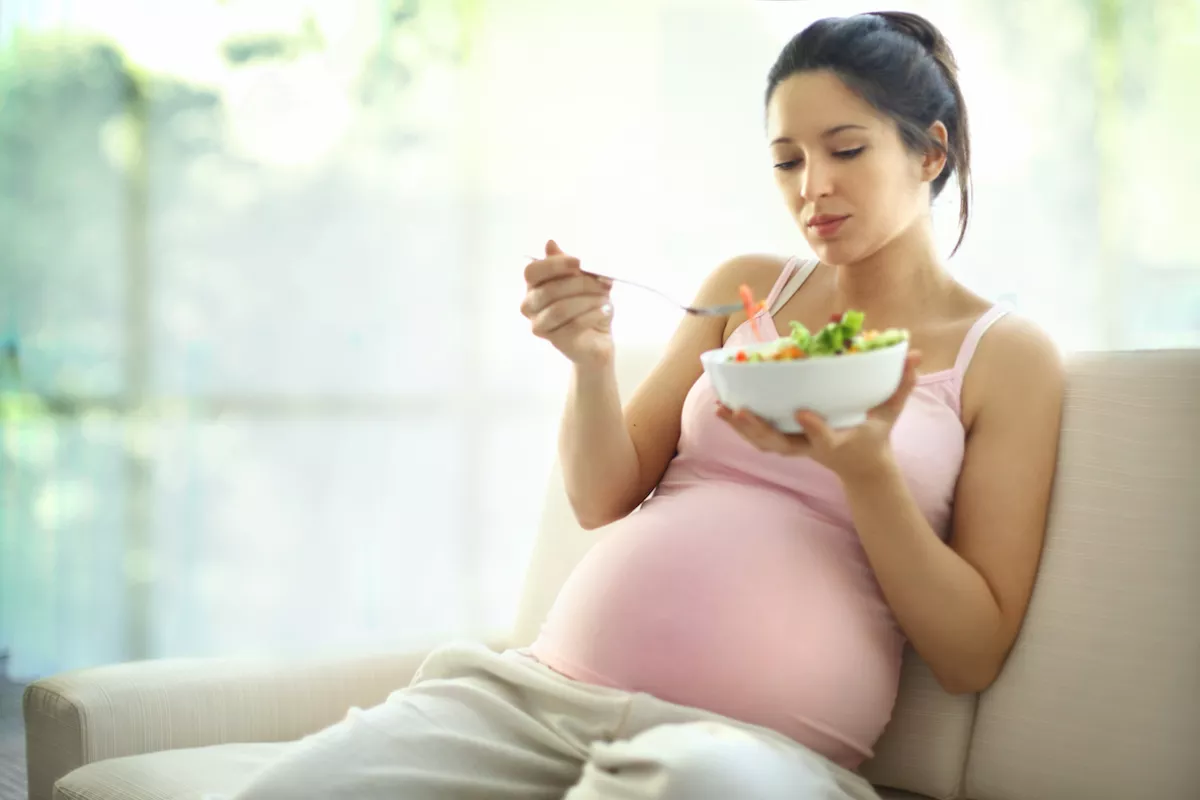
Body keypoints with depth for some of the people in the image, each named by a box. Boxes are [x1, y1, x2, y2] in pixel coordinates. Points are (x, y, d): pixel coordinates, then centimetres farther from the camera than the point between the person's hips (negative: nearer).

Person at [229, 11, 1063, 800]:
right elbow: (604, 500, 14)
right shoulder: (744, 287, 17)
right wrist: (592, 362, -5)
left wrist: (865, 468, -14)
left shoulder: (1009, 355, 6)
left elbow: (974, 657, 1)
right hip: (548, 683, 2)